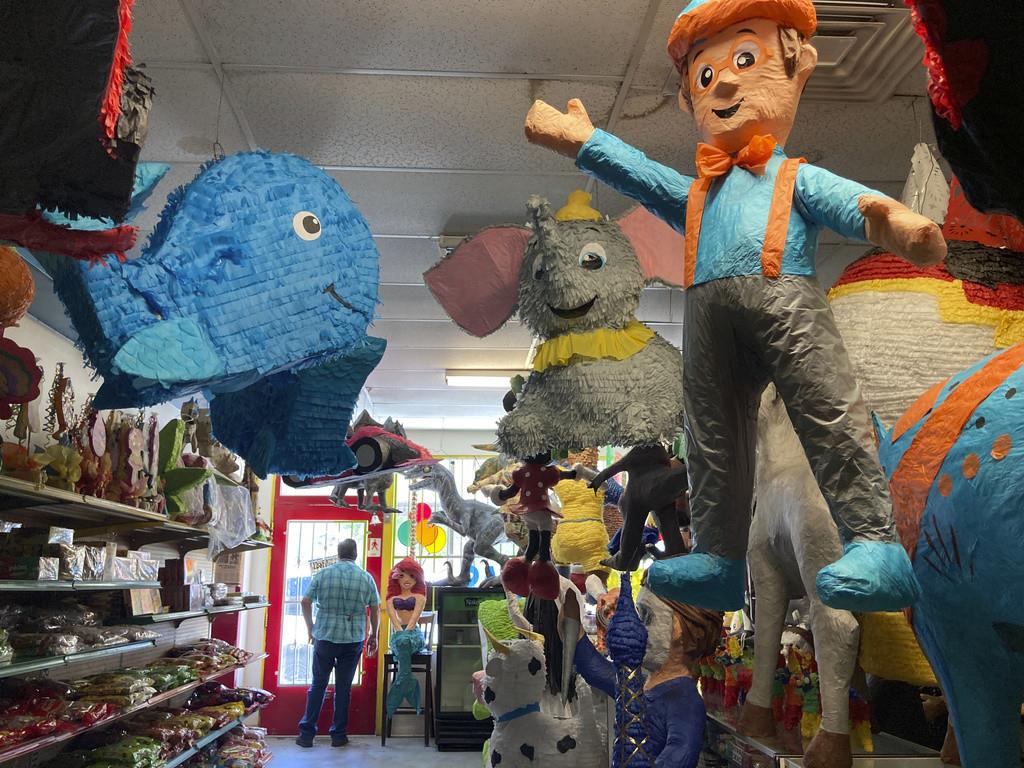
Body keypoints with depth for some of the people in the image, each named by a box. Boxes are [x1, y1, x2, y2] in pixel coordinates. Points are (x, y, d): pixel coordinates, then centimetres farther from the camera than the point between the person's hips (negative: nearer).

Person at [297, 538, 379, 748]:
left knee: (318, 685, 11)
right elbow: (375, 609, 3)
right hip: (353, 640, 0)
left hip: (324, 637, 0)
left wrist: (311, 628, 14)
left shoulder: (322, 574, -1)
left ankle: (307, 733, 14)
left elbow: (305, 602, 0)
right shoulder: (366, 578, 0)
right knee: (343, 687, 8)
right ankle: (338, 735, 15)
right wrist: (373, 635, 15)